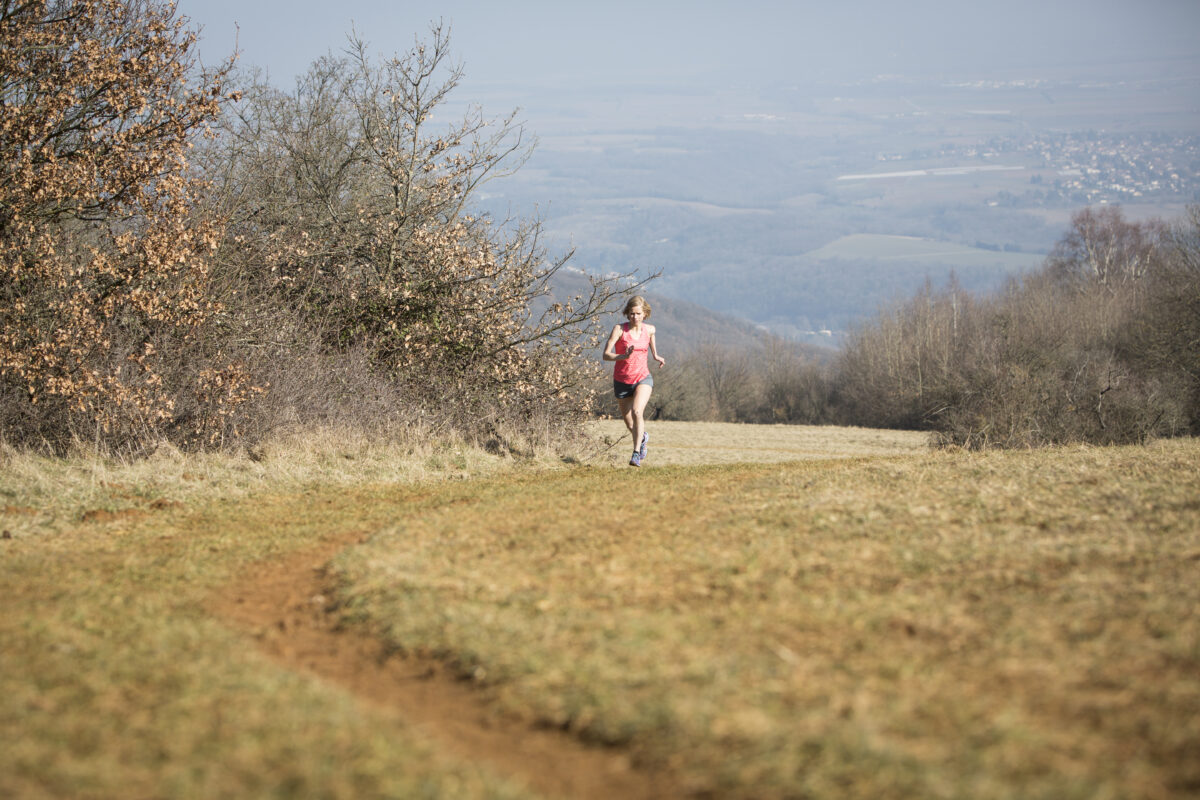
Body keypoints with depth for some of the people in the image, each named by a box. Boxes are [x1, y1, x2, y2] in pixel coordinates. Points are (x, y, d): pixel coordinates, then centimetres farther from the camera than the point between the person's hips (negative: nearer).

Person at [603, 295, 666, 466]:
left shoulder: (649, 329, -2)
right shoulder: (619, 329, -12)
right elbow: (606, 355, -18)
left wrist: (657, 357, 1)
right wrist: (624, 356, -35)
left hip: (643, 378, 0)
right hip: (622, 381, 0)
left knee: (637, 412, -28)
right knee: (630, 425, 12)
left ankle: (636, 453, -25)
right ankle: (643, 438, 47)